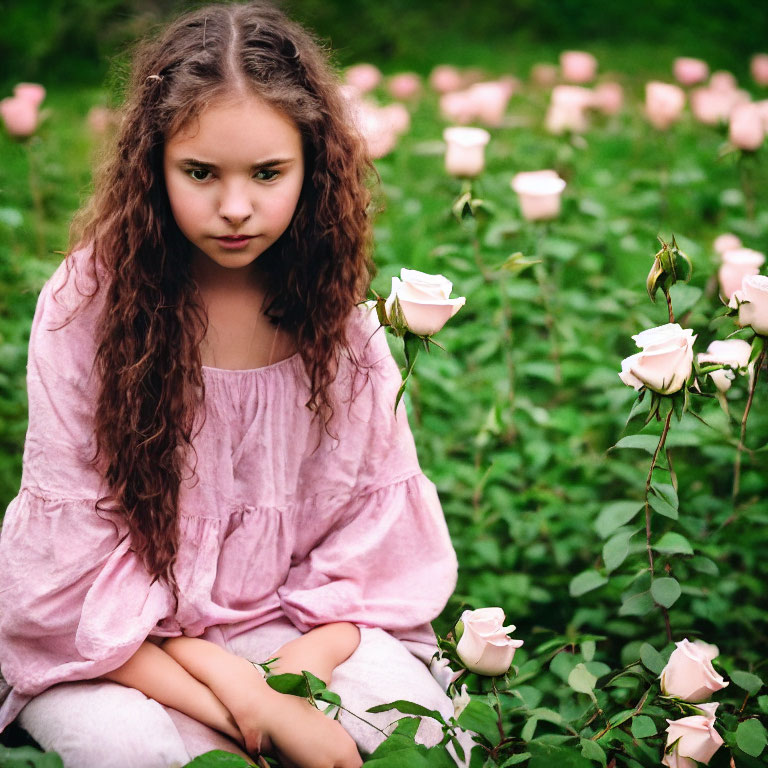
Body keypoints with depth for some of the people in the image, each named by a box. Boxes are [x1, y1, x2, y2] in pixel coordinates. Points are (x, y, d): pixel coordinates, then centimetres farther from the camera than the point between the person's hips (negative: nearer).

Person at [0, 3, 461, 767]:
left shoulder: (333, 304, -5)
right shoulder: (88, 303, -16)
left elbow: (372, 511, -2)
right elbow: (75, 555, -16)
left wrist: (298, 672, -20)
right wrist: (246, 706, -24)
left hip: (287, 621, 2)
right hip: (111, 641, -2)